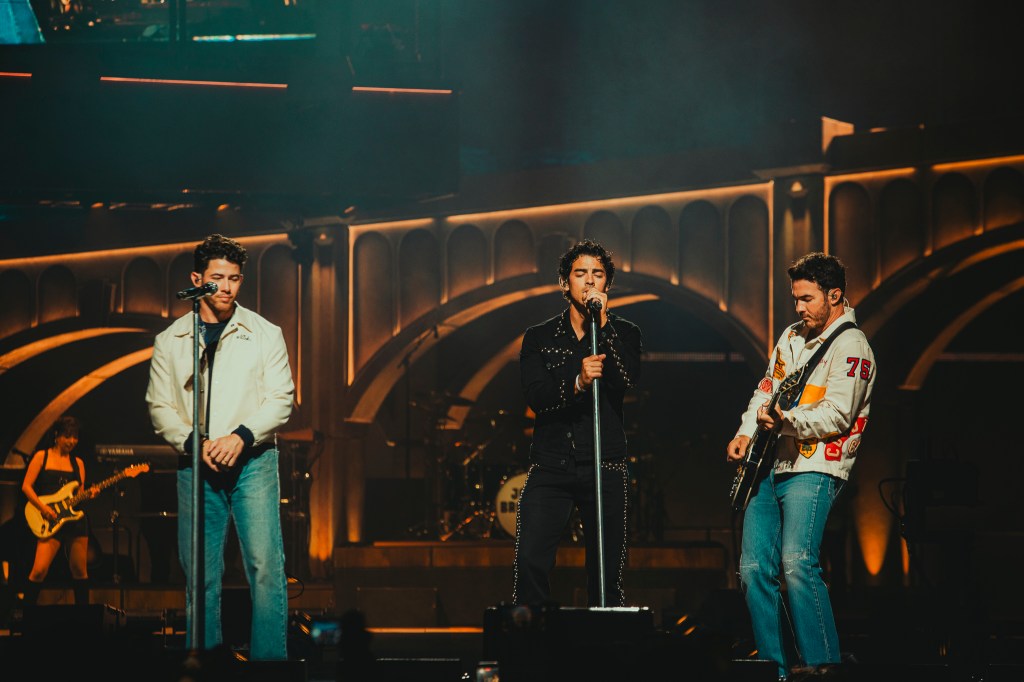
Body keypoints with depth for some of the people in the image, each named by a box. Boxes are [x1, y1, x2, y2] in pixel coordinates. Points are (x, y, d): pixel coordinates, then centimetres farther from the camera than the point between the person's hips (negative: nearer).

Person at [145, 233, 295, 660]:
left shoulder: (264, 334, 6)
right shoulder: (170, 341, 9)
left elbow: (280, 400, 1)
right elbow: (159, 405, 7)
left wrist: (240, 437, -14)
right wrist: (193, 443, -10)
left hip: (252, 461, -1)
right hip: (195, 465, 2)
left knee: (265, 567, -12)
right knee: (199, 574, 3)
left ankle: (270, 658, -10)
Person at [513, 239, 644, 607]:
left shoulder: (625, 334, 11)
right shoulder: (539, 337, 12)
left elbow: (629, 381, -10)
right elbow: (535, 395, -4)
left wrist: (602, 323, -11)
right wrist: (577, 383, -22)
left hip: (605, 469, 0)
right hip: (550, 467, 0)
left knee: (606, 574, 0)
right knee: (531, 565, -13)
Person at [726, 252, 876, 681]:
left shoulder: (850, 346, -7)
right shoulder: (793, 337, 19)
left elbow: (837, 415, -17)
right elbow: (766, 390, 25)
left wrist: (786, 419, -29)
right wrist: (746, 433, 9)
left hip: (814, 470, -8)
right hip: (770, 467, 8)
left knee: (797, 563, -24)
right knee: (754, 569, 2)